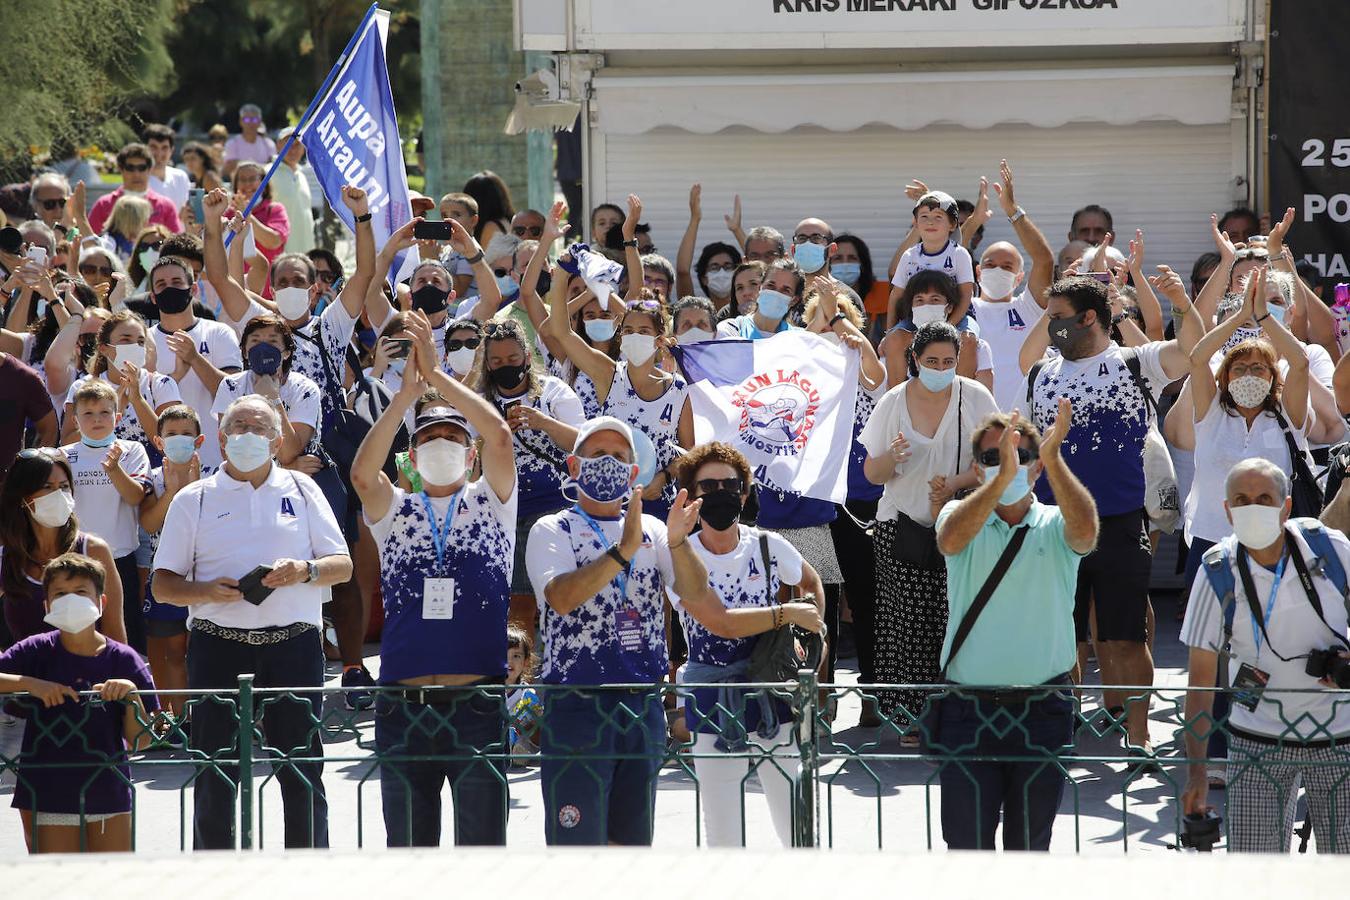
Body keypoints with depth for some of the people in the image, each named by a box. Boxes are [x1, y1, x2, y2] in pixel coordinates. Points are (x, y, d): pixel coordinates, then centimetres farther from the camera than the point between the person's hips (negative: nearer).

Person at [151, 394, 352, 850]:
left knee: (302, 772, 1)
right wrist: (207, 590, -14)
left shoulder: (301, 491, 13)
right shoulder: (194, 499, 10)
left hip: (294, 645, 1)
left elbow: (343, 566, 10)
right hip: (219, 645, -1)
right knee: (215, 777, 0)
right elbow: (163, 585, 7)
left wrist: (305, 570, -12)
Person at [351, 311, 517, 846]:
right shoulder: (394, 511, 12)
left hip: (478, 703, -1)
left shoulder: (491, 502, 9)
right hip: (404, 708, 2)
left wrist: (436, 374, -10)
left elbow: (499, 435, -8)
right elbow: (362, 471, -9)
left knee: (482, 839, -1)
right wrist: (409, 391, -14)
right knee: (407, 842, 7)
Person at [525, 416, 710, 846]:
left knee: (633, 840, 12)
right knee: (576, 843, -8)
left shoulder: (650, 530, 13)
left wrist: (677, 543, -22)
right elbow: (560, 597, -18)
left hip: (644, 708, 5)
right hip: (578, 704, -5)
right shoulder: (552, 531, 1)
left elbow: (696, 592, -2)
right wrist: (623, 551, -27)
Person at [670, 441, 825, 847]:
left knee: (800, 833, 3)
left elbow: (810, 581, 24)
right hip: (715, 715, -2)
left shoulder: (768, 547, 2)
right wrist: (788, 613, -13)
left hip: (775, 705, 2)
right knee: (722, 841, 4)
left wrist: (811, 635, 11)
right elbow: (721, 622, -20)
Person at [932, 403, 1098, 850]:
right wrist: (1001, 477, -37)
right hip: (969, 709, -1)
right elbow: (951, 539, -22)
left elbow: (1085, 532, -22)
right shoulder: (962, 514, 2)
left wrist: (1053, 458, -34)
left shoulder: (1055, 526, 2)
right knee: (967, 842, -1)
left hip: (1042, 712, 1)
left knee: (1030, 843, 9)